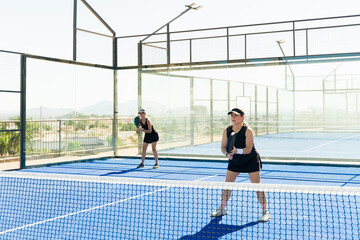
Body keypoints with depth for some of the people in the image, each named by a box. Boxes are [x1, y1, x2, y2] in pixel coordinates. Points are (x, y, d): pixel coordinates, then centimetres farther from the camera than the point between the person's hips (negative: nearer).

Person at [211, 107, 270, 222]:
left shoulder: (248, 131, -23)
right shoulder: (227, 131, -9)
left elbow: (248, 149, -29)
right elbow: (223, 147, -10)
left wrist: (236, 151, -45)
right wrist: (227, 153, -31)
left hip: (251, 161, -4)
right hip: (234, 161, 5)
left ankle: (265, 212, 2)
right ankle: (222, 208, 19)